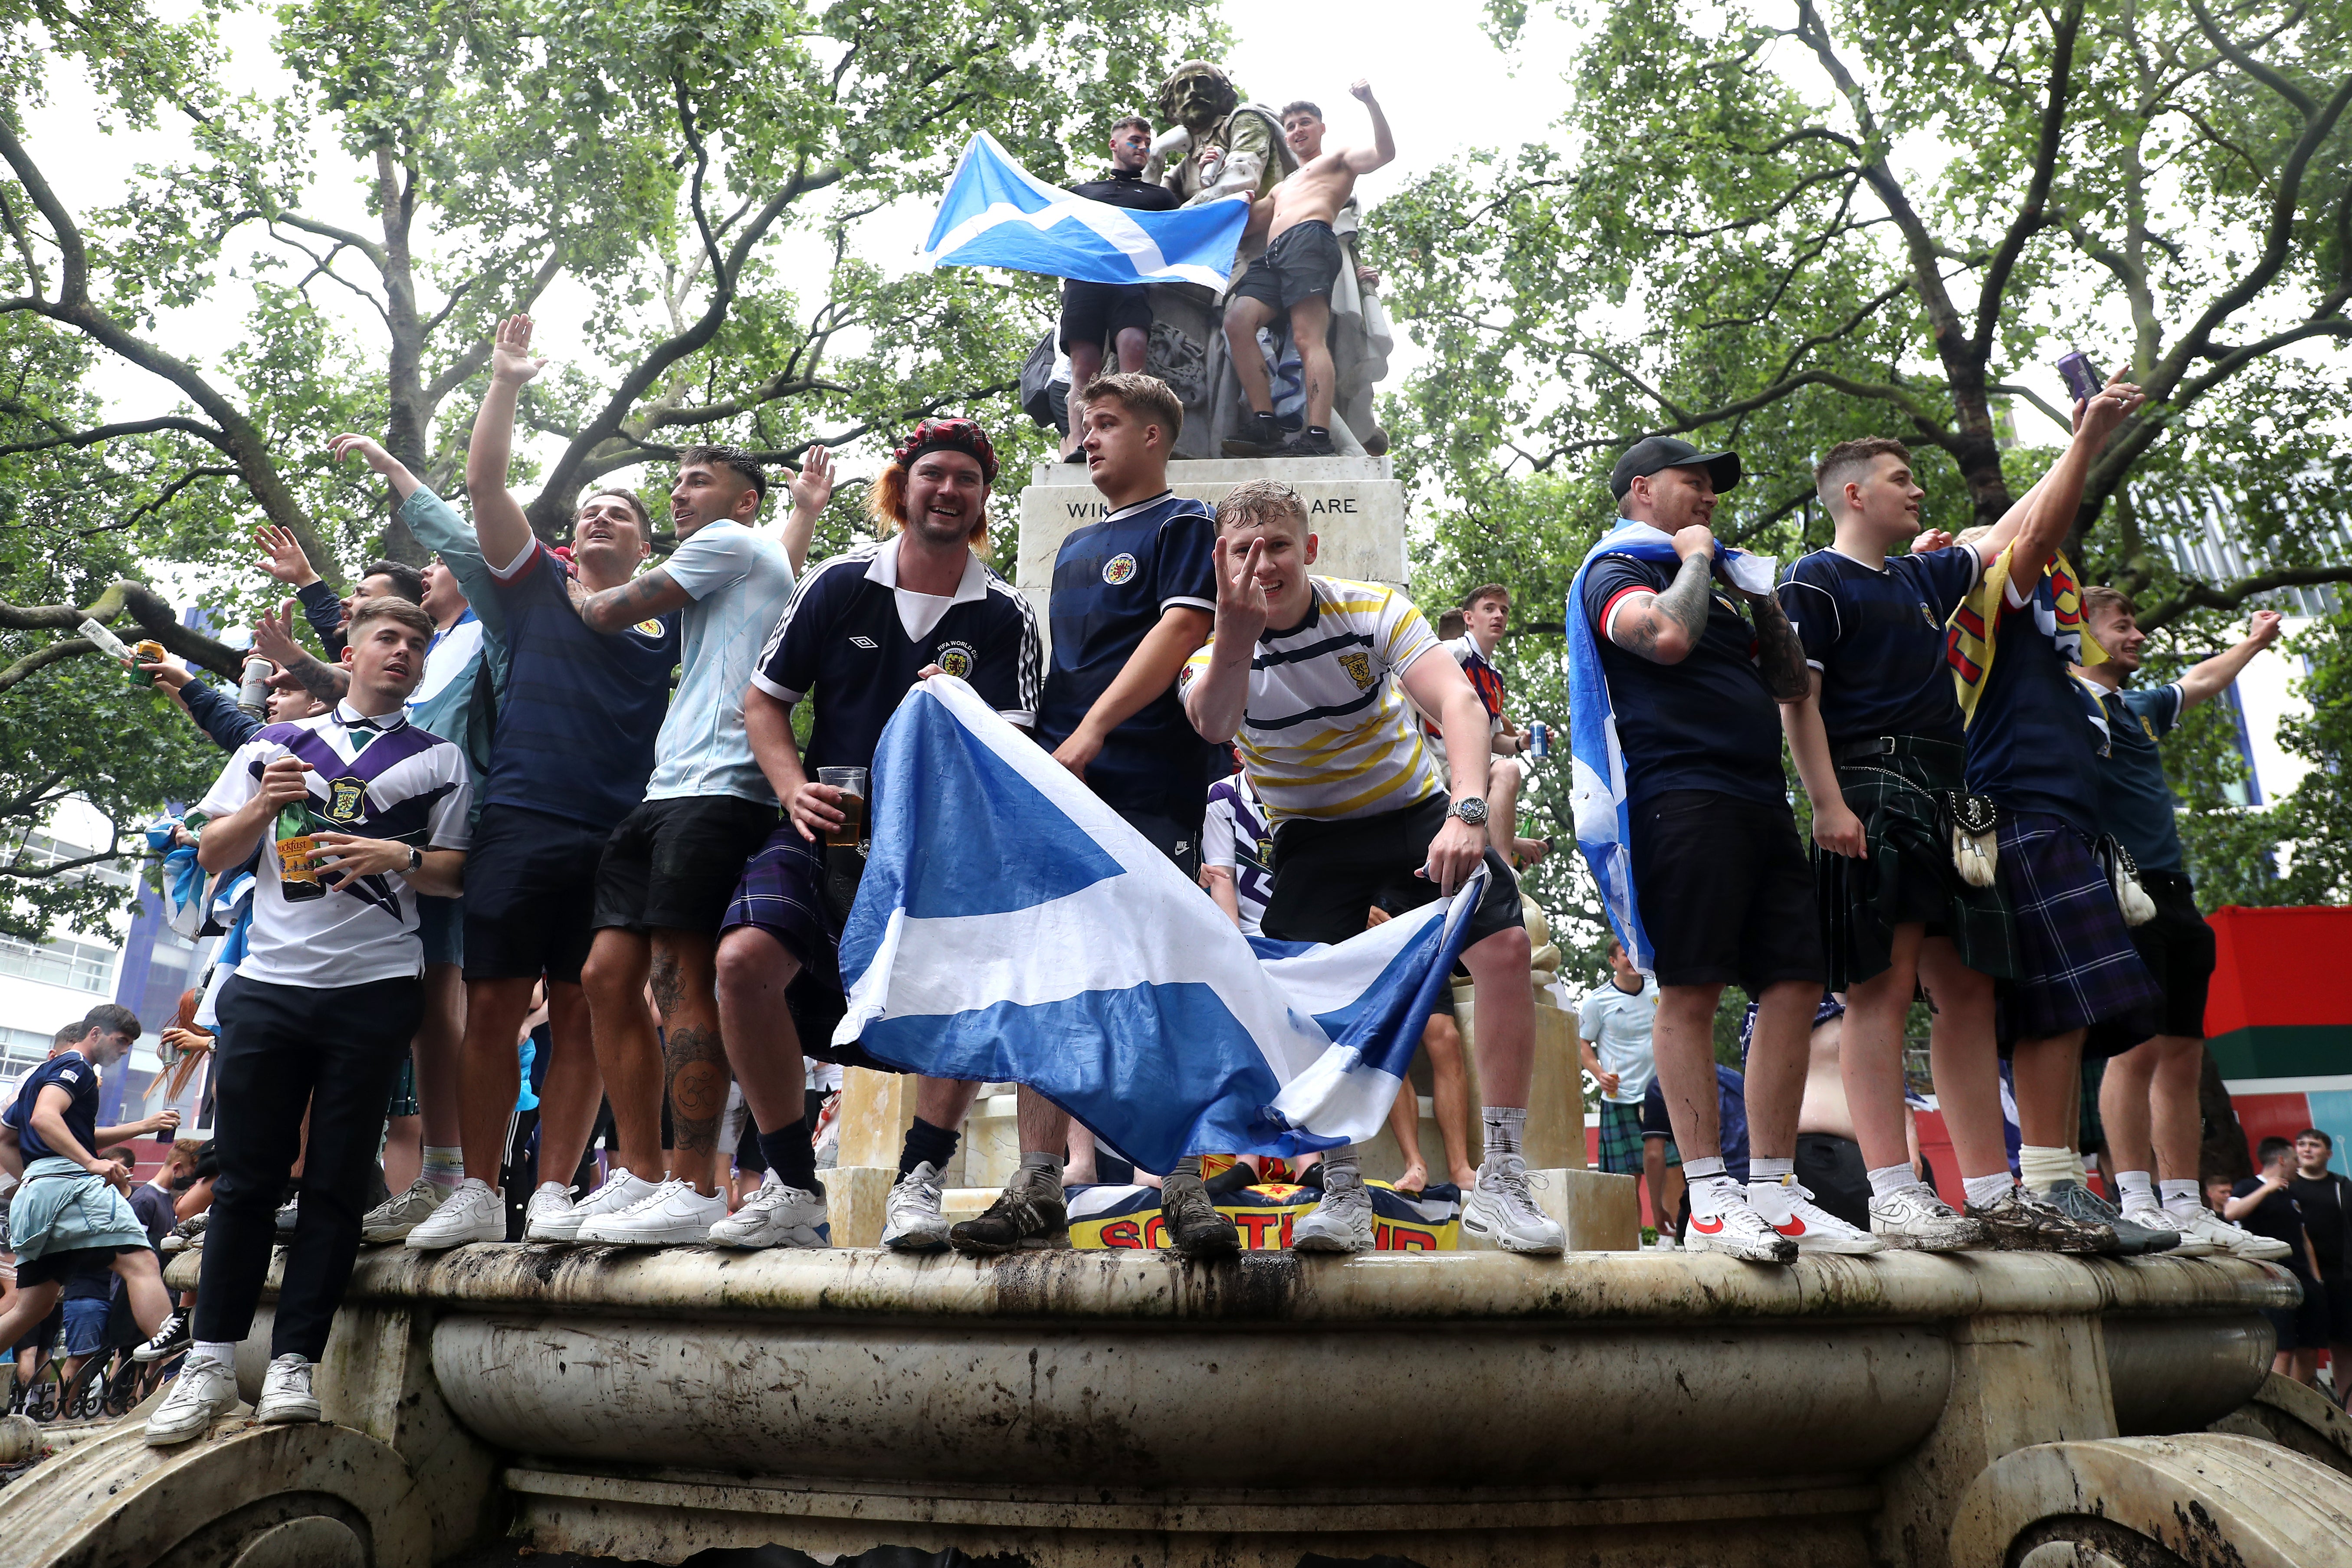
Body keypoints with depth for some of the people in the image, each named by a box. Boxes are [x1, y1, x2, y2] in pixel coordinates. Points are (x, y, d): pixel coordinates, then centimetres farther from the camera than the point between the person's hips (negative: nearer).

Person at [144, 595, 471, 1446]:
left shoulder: (438, 760, 12)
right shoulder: (274, 745, 16)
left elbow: (456, 875, 7)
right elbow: (213, 857, 14)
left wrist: (398, 856, -12)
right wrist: (265, 806, -4)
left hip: (376, 988, -1)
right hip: (270, 982, 1)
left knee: (337, 1183, 0)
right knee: (246, 1176, 2)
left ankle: (293, 1362, 5)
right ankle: (211, 1361, 10)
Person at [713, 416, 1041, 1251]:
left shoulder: (1005, 617, 3)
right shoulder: (839, 584, 5)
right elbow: (763, 700, 10)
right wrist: (794, 789, -7)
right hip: (830, 829, 1)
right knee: (744, 961, -22)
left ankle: (918, 1181, -7)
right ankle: (793, 1189, -7)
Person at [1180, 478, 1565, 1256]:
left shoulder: (1374, 609, -15)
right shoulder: (1216, 652, -14)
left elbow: (1459, 703, -27)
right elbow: (1212, 724, -39)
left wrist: (1468, 812, -44)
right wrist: (1235, 631, -58)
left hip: (1413, 810, 0)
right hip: (1311, 835, 0)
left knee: (1506, 946, -19)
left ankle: (1499, 1184, -11)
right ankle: (1343, 1194, -1)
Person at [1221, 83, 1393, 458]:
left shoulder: (1338, 159, 25)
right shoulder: (1282, 188, 43)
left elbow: (1385, 153, 7)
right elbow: (1246, 218, 36)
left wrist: (1371, 104, -4)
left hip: (1311, 238, -6)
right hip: (1273, 255, 6)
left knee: (1309, 337, -24)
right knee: (1237, 320, -20)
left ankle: (1318, 437, -37)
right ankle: (1265, 424, -27)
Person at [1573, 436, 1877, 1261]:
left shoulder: (1713, 584, 29)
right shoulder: (1615, 570, 5)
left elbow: (1792, 683, 28)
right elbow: (1667, 636, -17)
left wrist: (1760, 594, 18)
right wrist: (1697, 558, 0)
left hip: (1759, 801, 8)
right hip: (1682, 792, -8)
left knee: (1794, 985, 2)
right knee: (1691, 991, -9)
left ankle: (1774, 1192, 8)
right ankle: (1709, 1200, -6)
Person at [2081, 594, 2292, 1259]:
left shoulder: (2141, 707, 24)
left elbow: (2201, 681, 44)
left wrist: (2254, 640, 58)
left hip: (2174, 896, 9)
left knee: (2182, 1055, 6)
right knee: (2138, 1048, -14)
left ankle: (2185, 1207, 10)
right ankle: (2136, 1203, -12)